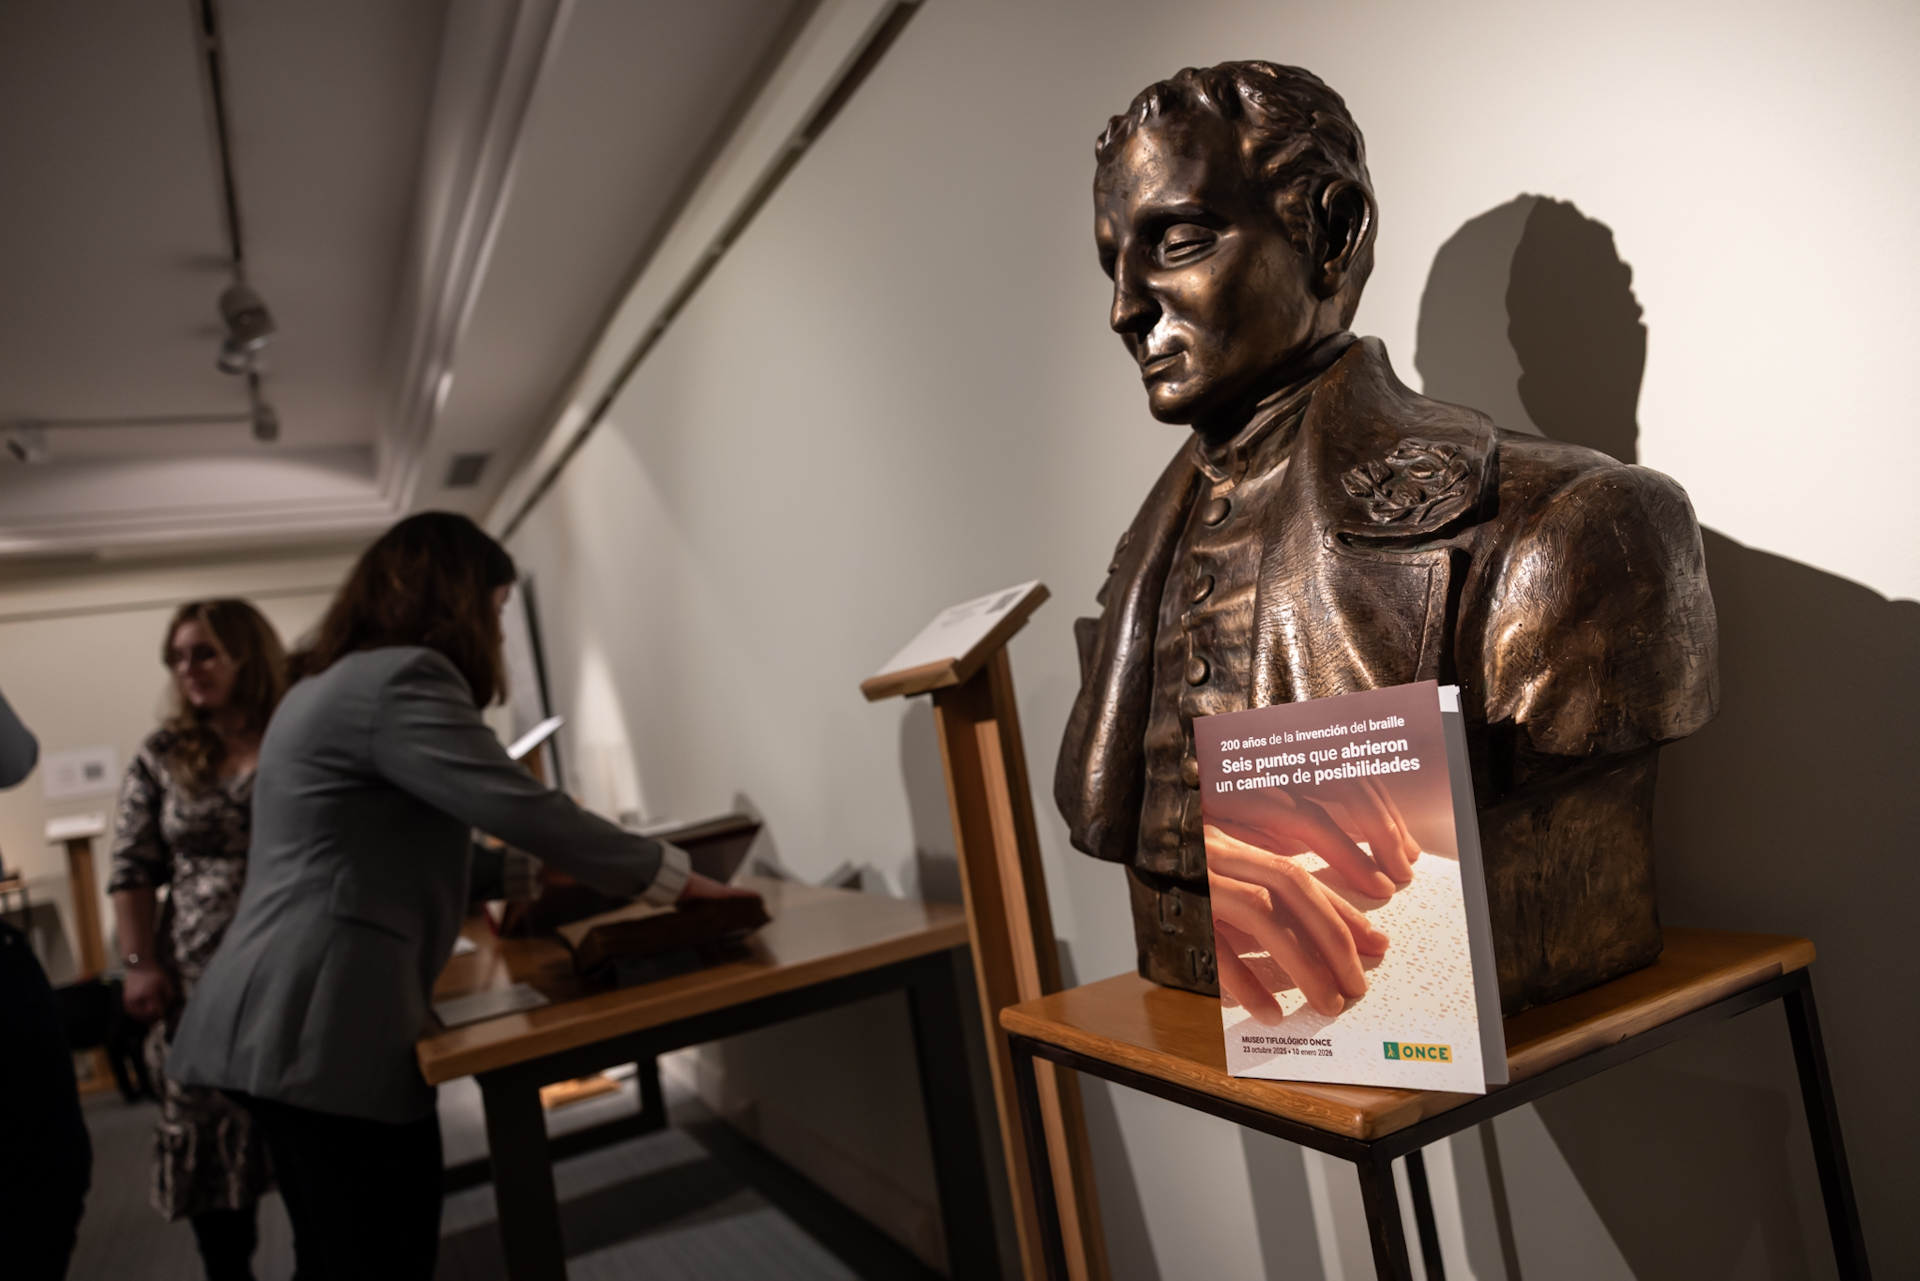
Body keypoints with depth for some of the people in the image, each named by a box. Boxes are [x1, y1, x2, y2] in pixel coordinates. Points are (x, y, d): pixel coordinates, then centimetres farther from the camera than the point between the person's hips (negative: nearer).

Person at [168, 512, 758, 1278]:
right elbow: (520, 807, -21)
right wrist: (671, 877, -12)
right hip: (328, 1027, -11)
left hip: (286, 1022, 11)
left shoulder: (326, 683, 20)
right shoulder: (402, 676, -14)